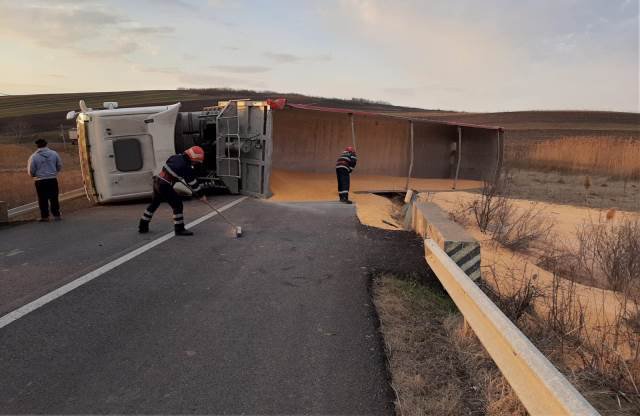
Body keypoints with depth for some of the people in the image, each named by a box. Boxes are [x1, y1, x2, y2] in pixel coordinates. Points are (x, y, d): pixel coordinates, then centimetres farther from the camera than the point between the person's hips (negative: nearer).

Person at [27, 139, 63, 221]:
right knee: (54, 198, 9)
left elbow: (31, 171, -4)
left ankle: (45, 216, 10)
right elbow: (59, 166, 5)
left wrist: (34, 175, 17)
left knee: (43, 199, 7)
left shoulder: (33, 156, -6)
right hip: (53, 179, 2)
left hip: (40, 181, -2)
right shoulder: (54, 153, -1)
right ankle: (56, 215, 11)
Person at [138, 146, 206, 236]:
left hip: (157, 182, 9)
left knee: (154, 204, 21)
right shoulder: (185, 167, -18)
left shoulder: (177, 157, 7)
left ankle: (142, 227, 32)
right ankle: (179, 229, 0)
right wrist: (200, 194, -1)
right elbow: (192, 182, -11)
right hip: (165, 186, -9)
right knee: (177, 204, -4)